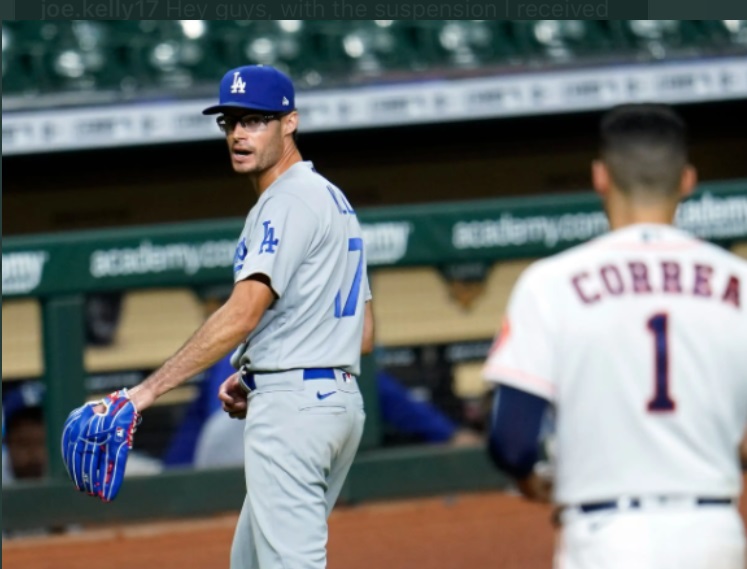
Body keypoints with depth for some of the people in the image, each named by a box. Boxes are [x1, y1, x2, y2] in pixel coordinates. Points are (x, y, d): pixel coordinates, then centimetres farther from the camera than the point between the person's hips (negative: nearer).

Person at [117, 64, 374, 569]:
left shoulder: (289, 201, -12)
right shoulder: (334, 201, 20)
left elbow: (243, 314, -24)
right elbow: (363, 333, 21)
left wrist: (149, 390, -28)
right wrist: (256, 378, 16)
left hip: (291, 408, -11)